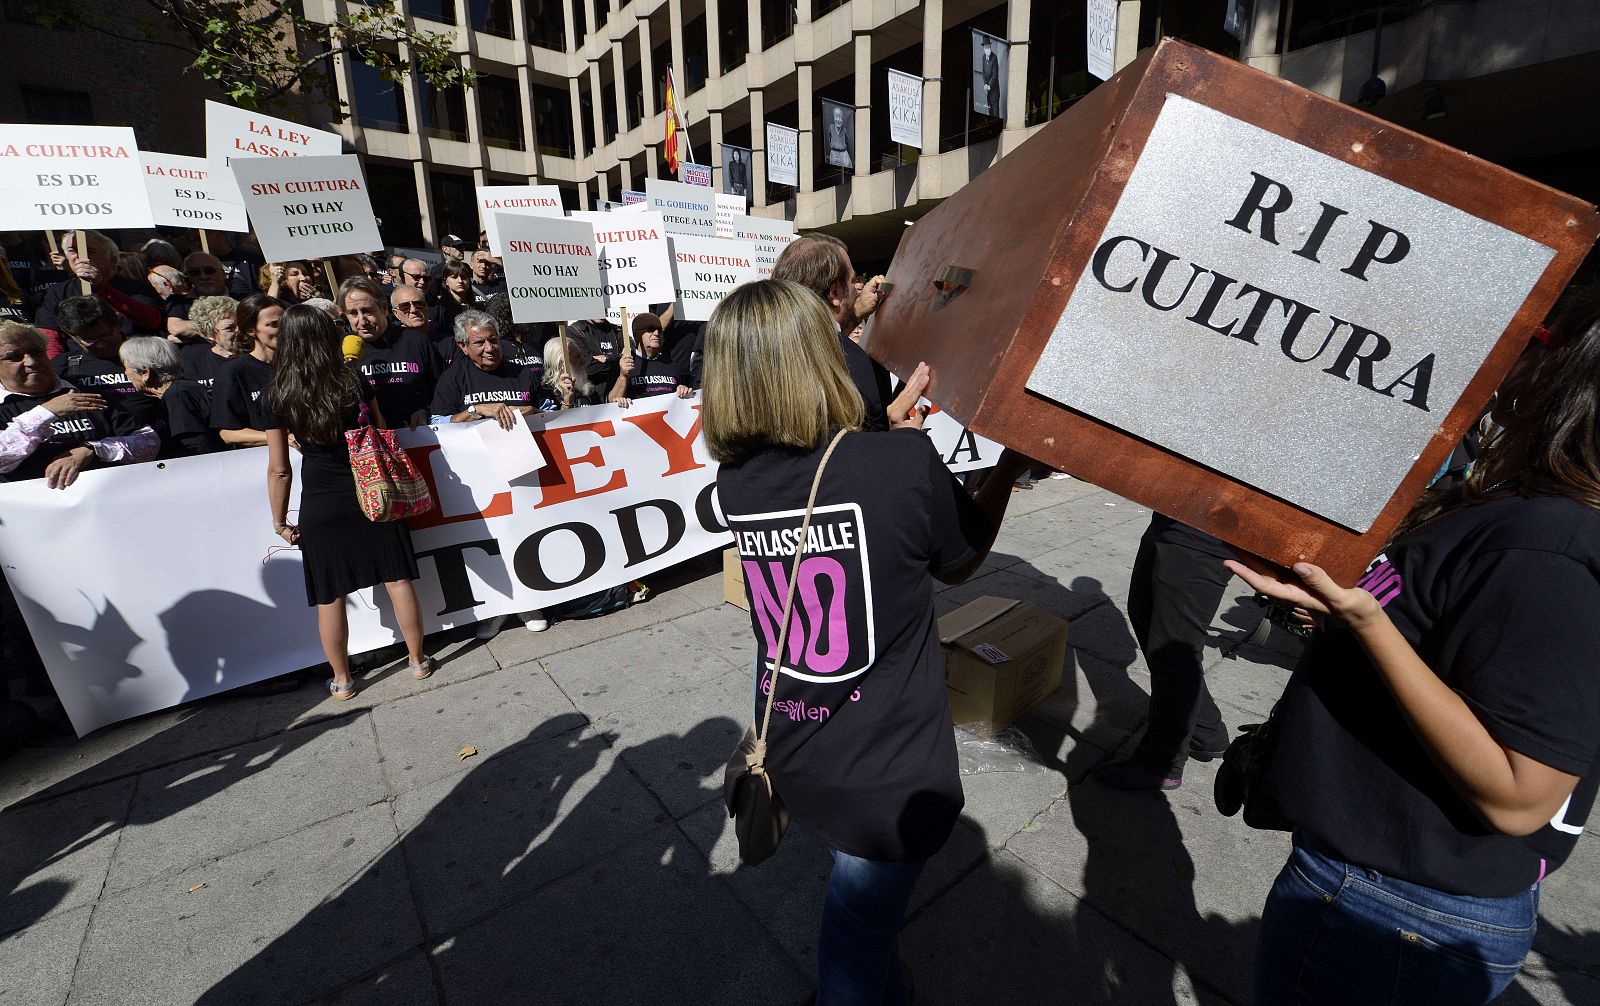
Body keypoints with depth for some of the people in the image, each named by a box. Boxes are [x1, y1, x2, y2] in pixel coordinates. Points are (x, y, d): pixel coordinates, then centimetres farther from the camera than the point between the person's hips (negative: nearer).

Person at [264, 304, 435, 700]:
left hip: (321, 507, 0)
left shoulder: (279, 397, -5)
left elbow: (279, 469, -2)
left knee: (330, 597, 9)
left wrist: (280, 521, 7)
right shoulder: (356, 384, -4)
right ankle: (418, 661, 17)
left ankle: (341, 681, 21)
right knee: (397, 580, 8)